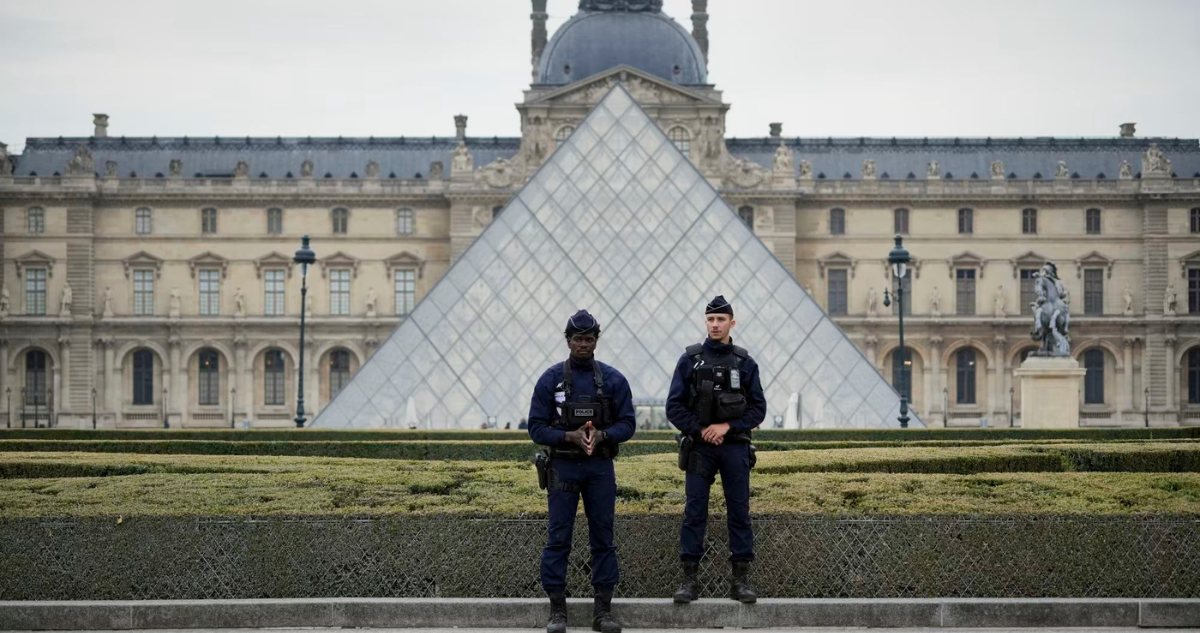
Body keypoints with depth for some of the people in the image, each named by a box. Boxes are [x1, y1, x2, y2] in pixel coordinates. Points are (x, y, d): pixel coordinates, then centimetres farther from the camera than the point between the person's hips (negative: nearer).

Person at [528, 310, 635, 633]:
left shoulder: (613, 379, 2)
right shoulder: (550, 379, -2)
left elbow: (627, 424, 1)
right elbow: (537, 428, -4)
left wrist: (601, 435, -18)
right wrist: (570, 436, -19)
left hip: (601, 468, 1)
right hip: (563, 467, -1)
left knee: (603, 539, 4)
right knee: (558, 539, -1)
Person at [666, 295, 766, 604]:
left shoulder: (745, 363, 5)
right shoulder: (690, 360, 3)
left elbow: (758, 408, 2)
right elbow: (674, 407, 1)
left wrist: (727, 426, -10)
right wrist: (700, 430, -9)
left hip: (735, 448, 1)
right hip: (699, 448, -1)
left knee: (739, 512, 2)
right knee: (694, 513, 0)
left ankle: (741, 579, 7)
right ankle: (689, 579, 3)